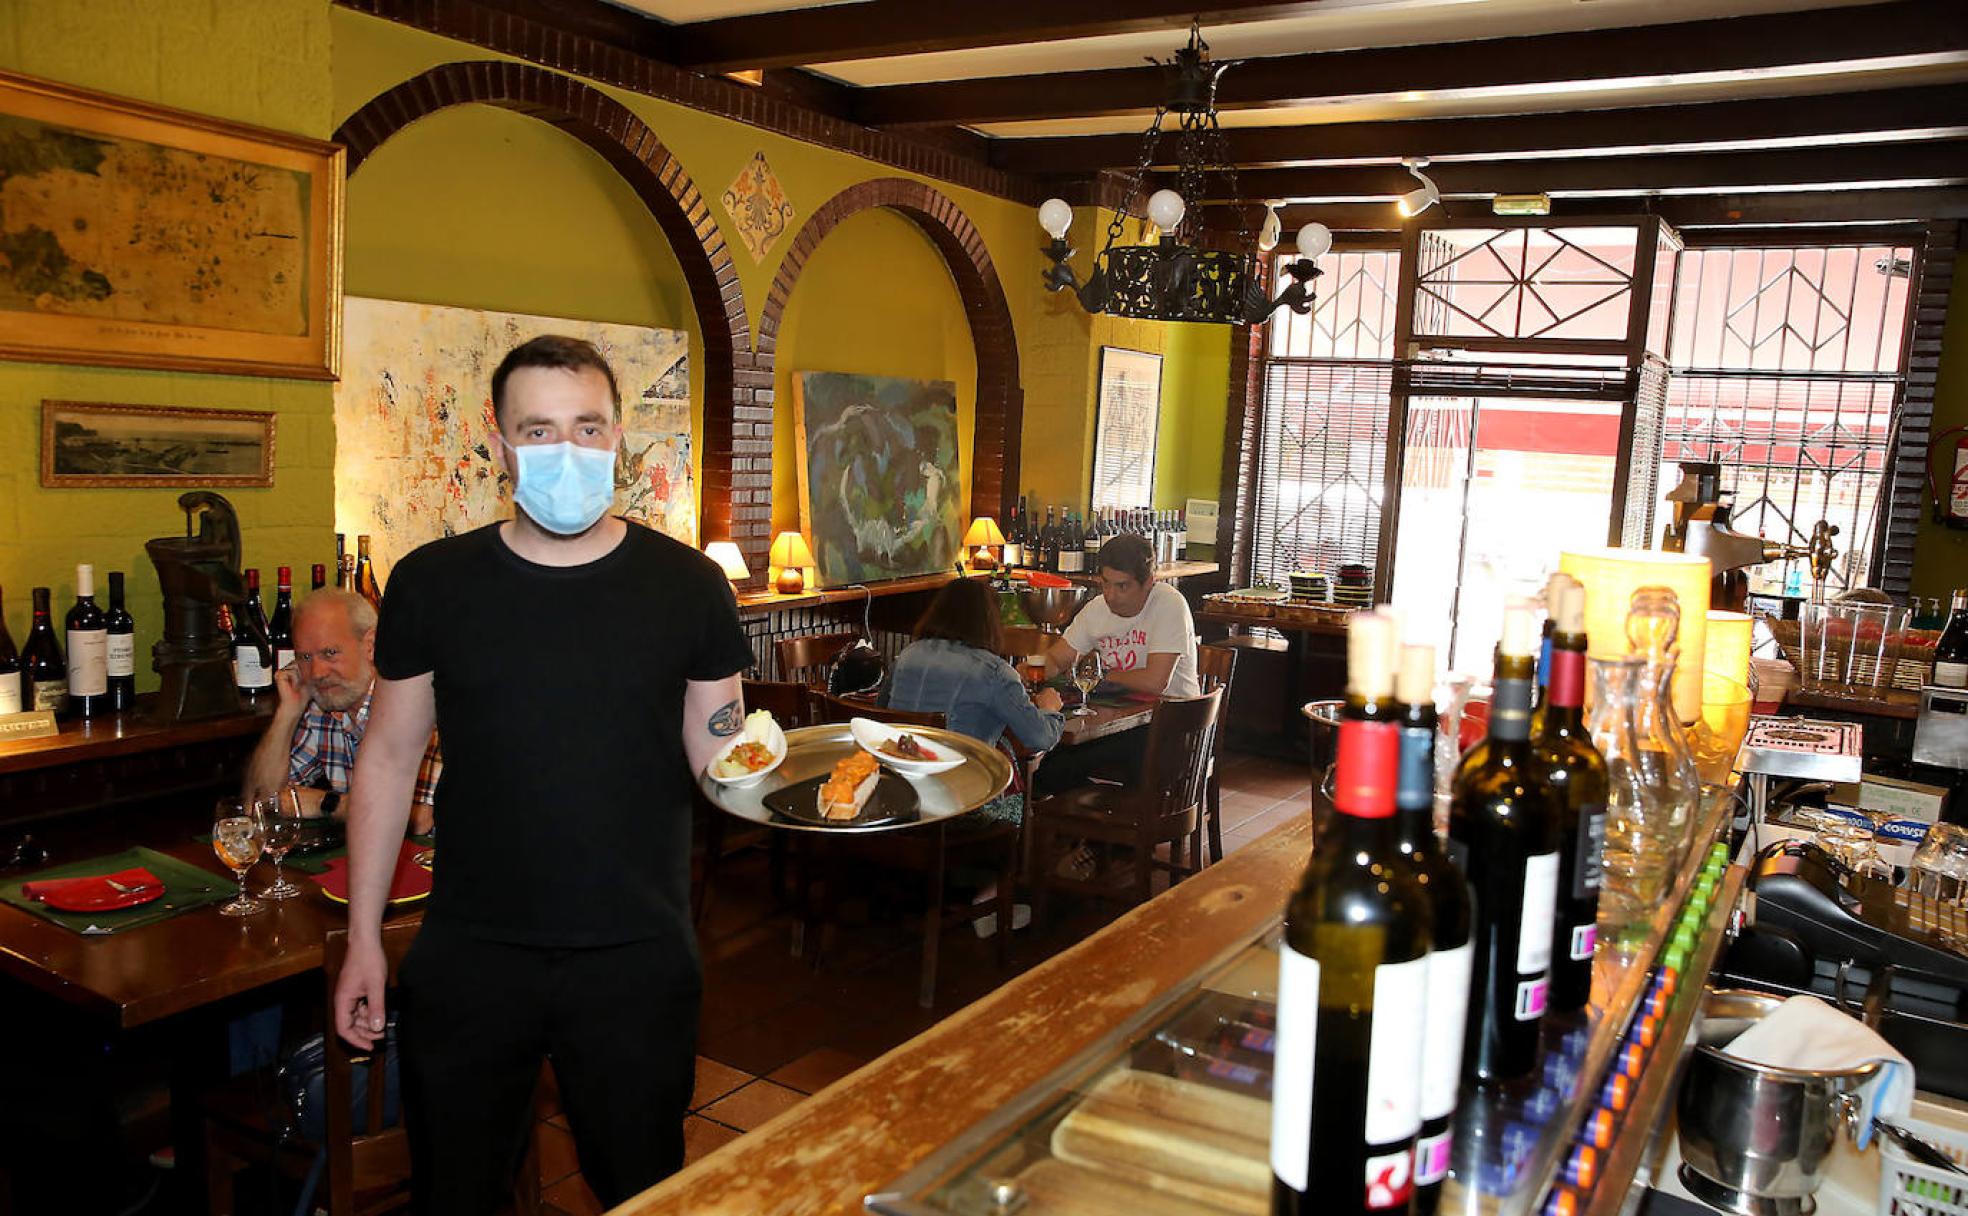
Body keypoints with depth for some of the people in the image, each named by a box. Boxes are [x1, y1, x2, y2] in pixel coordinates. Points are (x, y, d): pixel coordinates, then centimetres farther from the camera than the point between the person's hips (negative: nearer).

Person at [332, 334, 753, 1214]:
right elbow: (389, 757, 5)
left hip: (638, 960, 0)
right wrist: (363, 936, 5)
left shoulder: (687, 586, -3)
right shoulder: (432, 583, -1)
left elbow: (720, 756, 2)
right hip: (467, 959, 1)